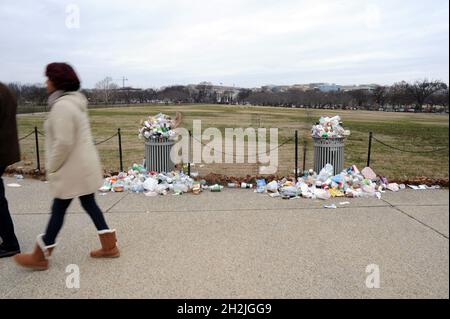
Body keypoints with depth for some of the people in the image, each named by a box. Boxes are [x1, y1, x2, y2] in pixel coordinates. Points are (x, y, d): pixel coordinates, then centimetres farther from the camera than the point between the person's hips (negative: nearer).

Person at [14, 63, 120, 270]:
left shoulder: (61, 106, -19)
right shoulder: (76, 101, 12)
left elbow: (64, 142, -25)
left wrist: (51, 167, -11)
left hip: (73, 169, -9)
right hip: (84, 165, 9)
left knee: (58, 209, 3)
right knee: (89, 204, 14)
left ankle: (40, 257, 20)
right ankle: (109, 246, 22)